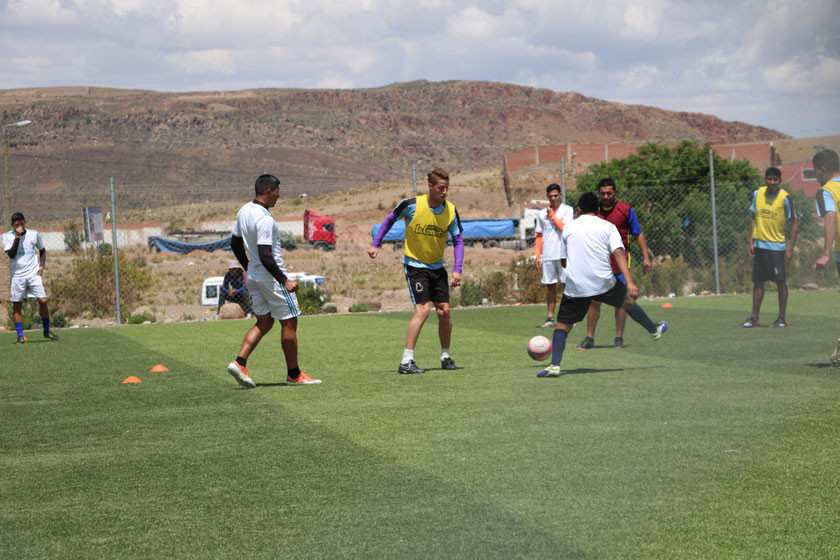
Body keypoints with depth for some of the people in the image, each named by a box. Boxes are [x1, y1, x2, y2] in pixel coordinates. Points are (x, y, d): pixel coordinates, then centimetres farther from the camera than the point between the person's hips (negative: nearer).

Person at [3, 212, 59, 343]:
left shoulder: (34, 234, 2)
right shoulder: (8, 236, -3)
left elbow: (42, 251, 17)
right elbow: (11, 254, -15)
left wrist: (42, 266, 4)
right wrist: (17, 238, -19)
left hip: (34, 273, 1)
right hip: (17, 275, -1)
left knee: (43, 300, -8)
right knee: (17, 305, 0)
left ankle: (47, 331, 6)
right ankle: (20, 335, 6)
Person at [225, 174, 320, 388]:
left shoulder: (244, 211, 6)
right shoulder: (264, 220, -23)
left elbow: (235, 244, 16)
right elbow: (265, 256, -27)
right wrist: (284, 281, -22)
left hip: (253, 277, 9)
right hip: (272, 277, -9)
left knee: (264, 322, 14)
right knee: (289, 323, 3)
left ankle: (240, 362, -1)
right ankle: (294, 374, 11)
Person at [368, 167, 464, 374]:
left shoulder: (450, 211, -8)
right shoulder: (412, 205, -17)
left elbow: (458, 240, -2)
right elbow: (390, 219, 0)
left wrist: (457, 270, -12)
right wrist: (376, 244, -4)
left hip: (437, 266, 5)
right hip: (415, 265, -5)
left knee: (444, 311, 4)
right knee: (423, 309, -17)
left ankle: (446, 357, 23)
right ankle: (406, 361, -16)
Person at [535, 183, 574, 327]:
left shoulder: (567, 210, 0)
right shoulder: (542, 214, 12)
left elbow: (565, 228, -14)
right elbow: (539, 236, 16)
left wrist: (552, 216, -8)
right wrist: (537, 254, 8)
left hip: (563, 254, -4)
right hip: (547, 256, 4)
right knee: (550, 286, 6)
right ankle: (550, 317, 9)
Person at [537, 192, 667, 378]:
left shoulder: (568, 228, 11)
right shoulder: (607, 227, 6)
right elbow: (619, 254, -7)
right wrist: (630, 282, -14)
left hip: (575, 286, 0)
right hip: (603, 283, 0)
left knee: (563, 323, 7)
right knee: (627, 301, 27)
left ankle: (554, 365, -8)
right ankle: (654, 329, 44)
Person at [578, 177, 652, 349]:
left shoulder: (625, 210, -3)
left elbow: (638, 234, 1)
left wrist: (645, 257, -4)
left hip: (619, 261, -2)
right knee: (594, 300, 0)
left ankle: (619, 337, 9)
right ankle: (589, 338, 7)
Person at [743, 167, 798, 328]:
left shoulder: (785, 198, -9)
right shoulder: (757, 194, 3)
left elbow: (793, 224, -6)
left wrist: (790, 247, -12)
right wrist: (751, 241, 5)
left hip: (777, 246, -4)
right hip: (759, 245, 4)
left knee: (780, 281, -1)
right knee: (758, 282, 6)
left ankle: (782, 318, 6)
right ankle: (754, 318, 10)